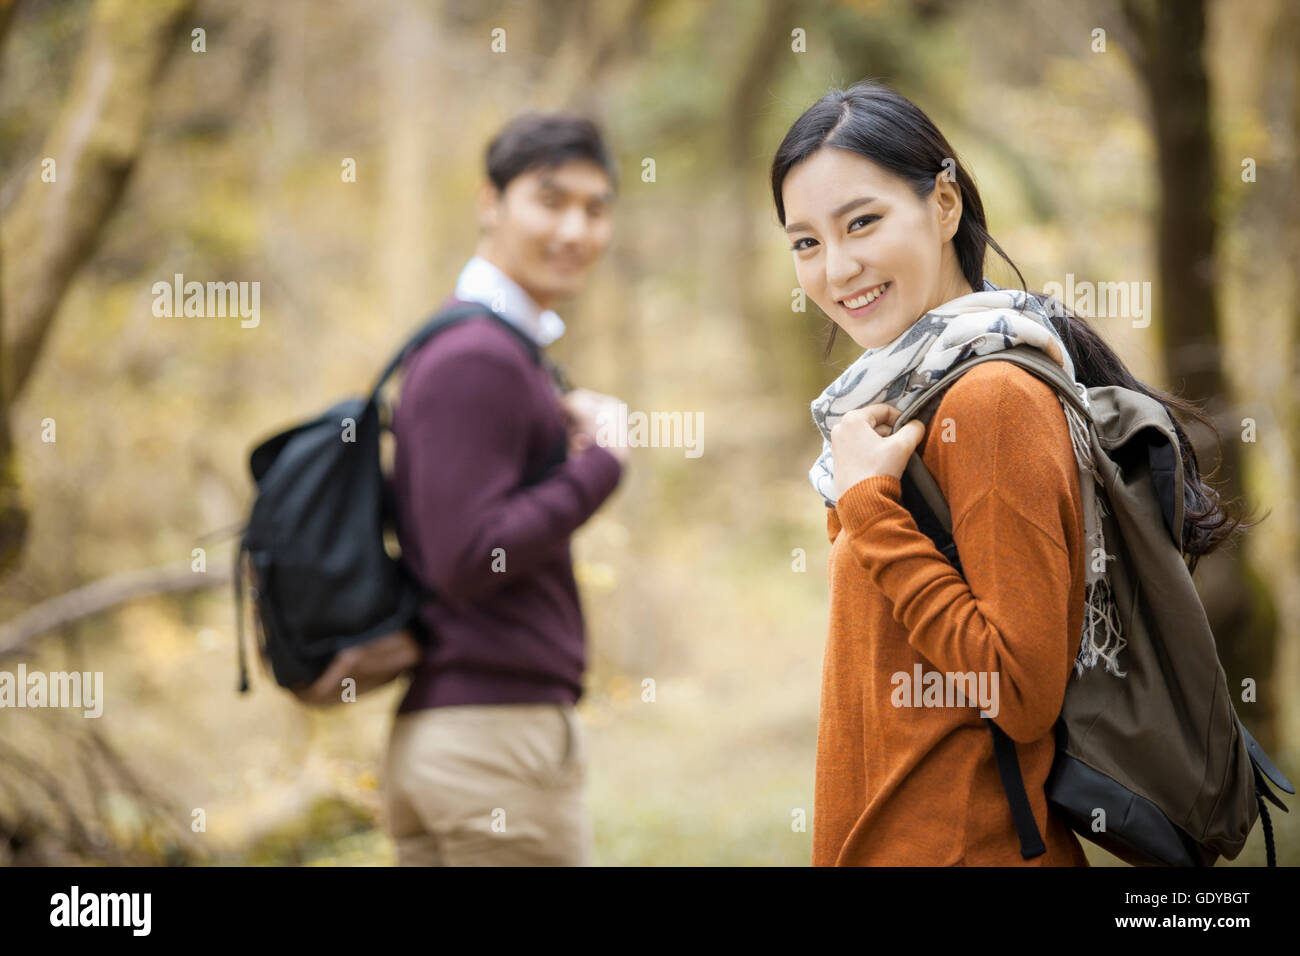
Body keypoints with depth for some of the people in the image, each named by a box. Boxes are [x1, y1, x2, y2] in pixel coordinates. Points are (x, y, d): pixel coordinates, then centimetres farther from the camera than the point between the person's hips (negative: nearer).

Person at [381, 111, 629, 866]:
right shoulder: (478, 361, -14)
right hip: (499, 727, -10)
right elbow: (467, 558, -20)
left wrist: (560, 426, 10)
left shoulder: (507, 350, 18)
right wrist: (600, 463, -12)